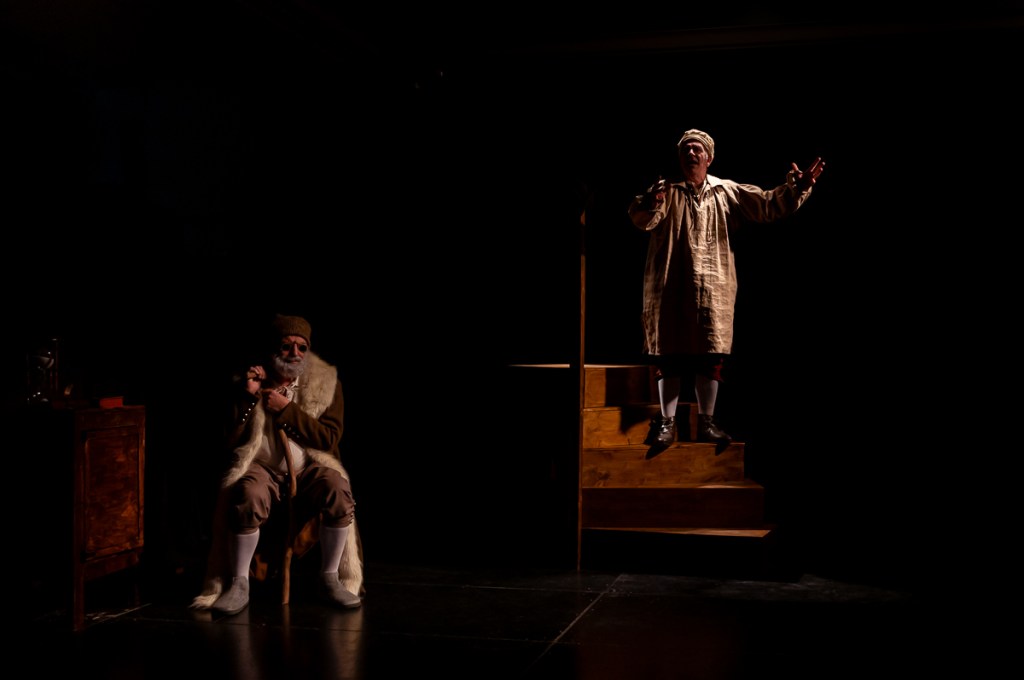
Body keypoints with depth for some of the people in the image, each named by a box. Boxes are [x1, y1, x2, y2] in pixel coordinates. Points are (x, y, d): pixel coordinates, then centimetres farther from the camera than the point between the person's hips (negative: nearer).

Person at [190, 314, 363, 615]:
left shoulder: (326, 383, 0)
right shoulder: (252, 379, 2)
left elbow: (330, 438, -8)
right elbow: (233, 441, -1)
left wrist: (286, 409, -15)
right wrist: (248, 397, -14)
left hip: (310, 467, 1)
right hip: (263, 468, 0)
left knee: (340, 495, -31)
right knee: (248, 499, -35)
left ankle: (330, 579, -12)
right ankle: (239, 584, -17)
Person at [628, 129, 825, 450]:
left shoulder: (727, 192, 10)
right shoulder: (666, 190, 3)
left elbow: (767, 204, 6)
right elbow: (642, 219, -14)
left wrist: (796, 189, -11)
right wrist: (649, 204, -37)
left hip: (713, 289, 2)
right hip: (671, 288, -2)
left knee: (711, 356, 5)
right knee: (670, 355, 1)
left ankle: (706, 422, 16)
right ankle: (666, 423, 9)